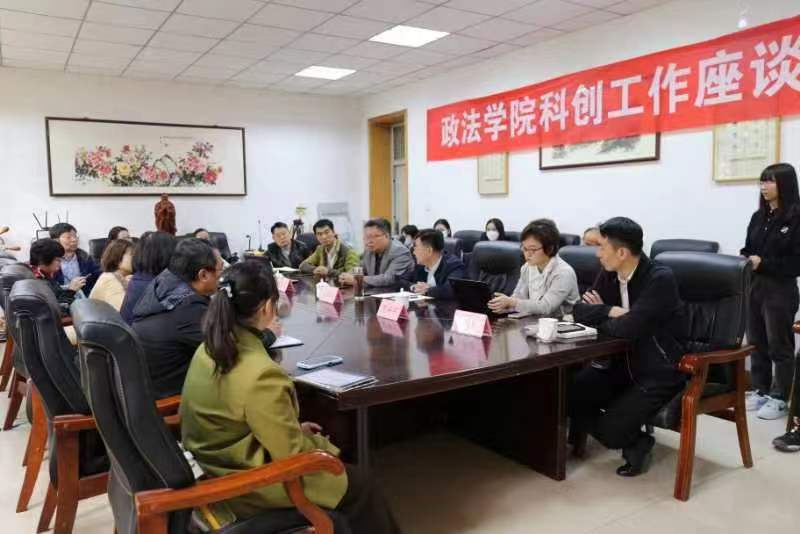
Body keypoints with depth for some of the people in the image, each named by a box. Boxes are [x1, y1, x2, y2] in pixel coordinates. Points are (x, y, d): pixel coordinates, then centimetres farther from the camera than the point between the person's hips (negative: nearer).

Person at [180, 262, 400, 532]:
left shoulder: (207, 350, -4)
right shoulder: (262, 374, -32)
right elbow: (293, 454, -22)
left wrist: (295, 429, 10)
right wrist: (323, 445, -2)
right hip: (247, 487, -8)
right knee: (357, 485, 9)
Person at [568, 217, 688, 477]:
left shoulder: (660, 279, -22)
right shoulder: (609, 275, 1)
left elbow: (629, 328, -31)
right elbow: (580, 311, -1)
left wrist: (599, 318, -11)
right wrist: (611, 312, -18)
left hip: (659, 372, -7)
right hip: (622, 363, 7)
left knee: (610, 430, -17)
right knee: (569, 394, -11)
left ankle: (637, 442, 17)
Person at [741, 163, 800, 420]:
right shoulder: (758, 217, 11)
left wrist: (764, 264, -18)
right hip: (753, 287, 6)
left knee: (779, 346, 5)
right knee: (756, 343, 12)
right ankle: (760, 391, 23)